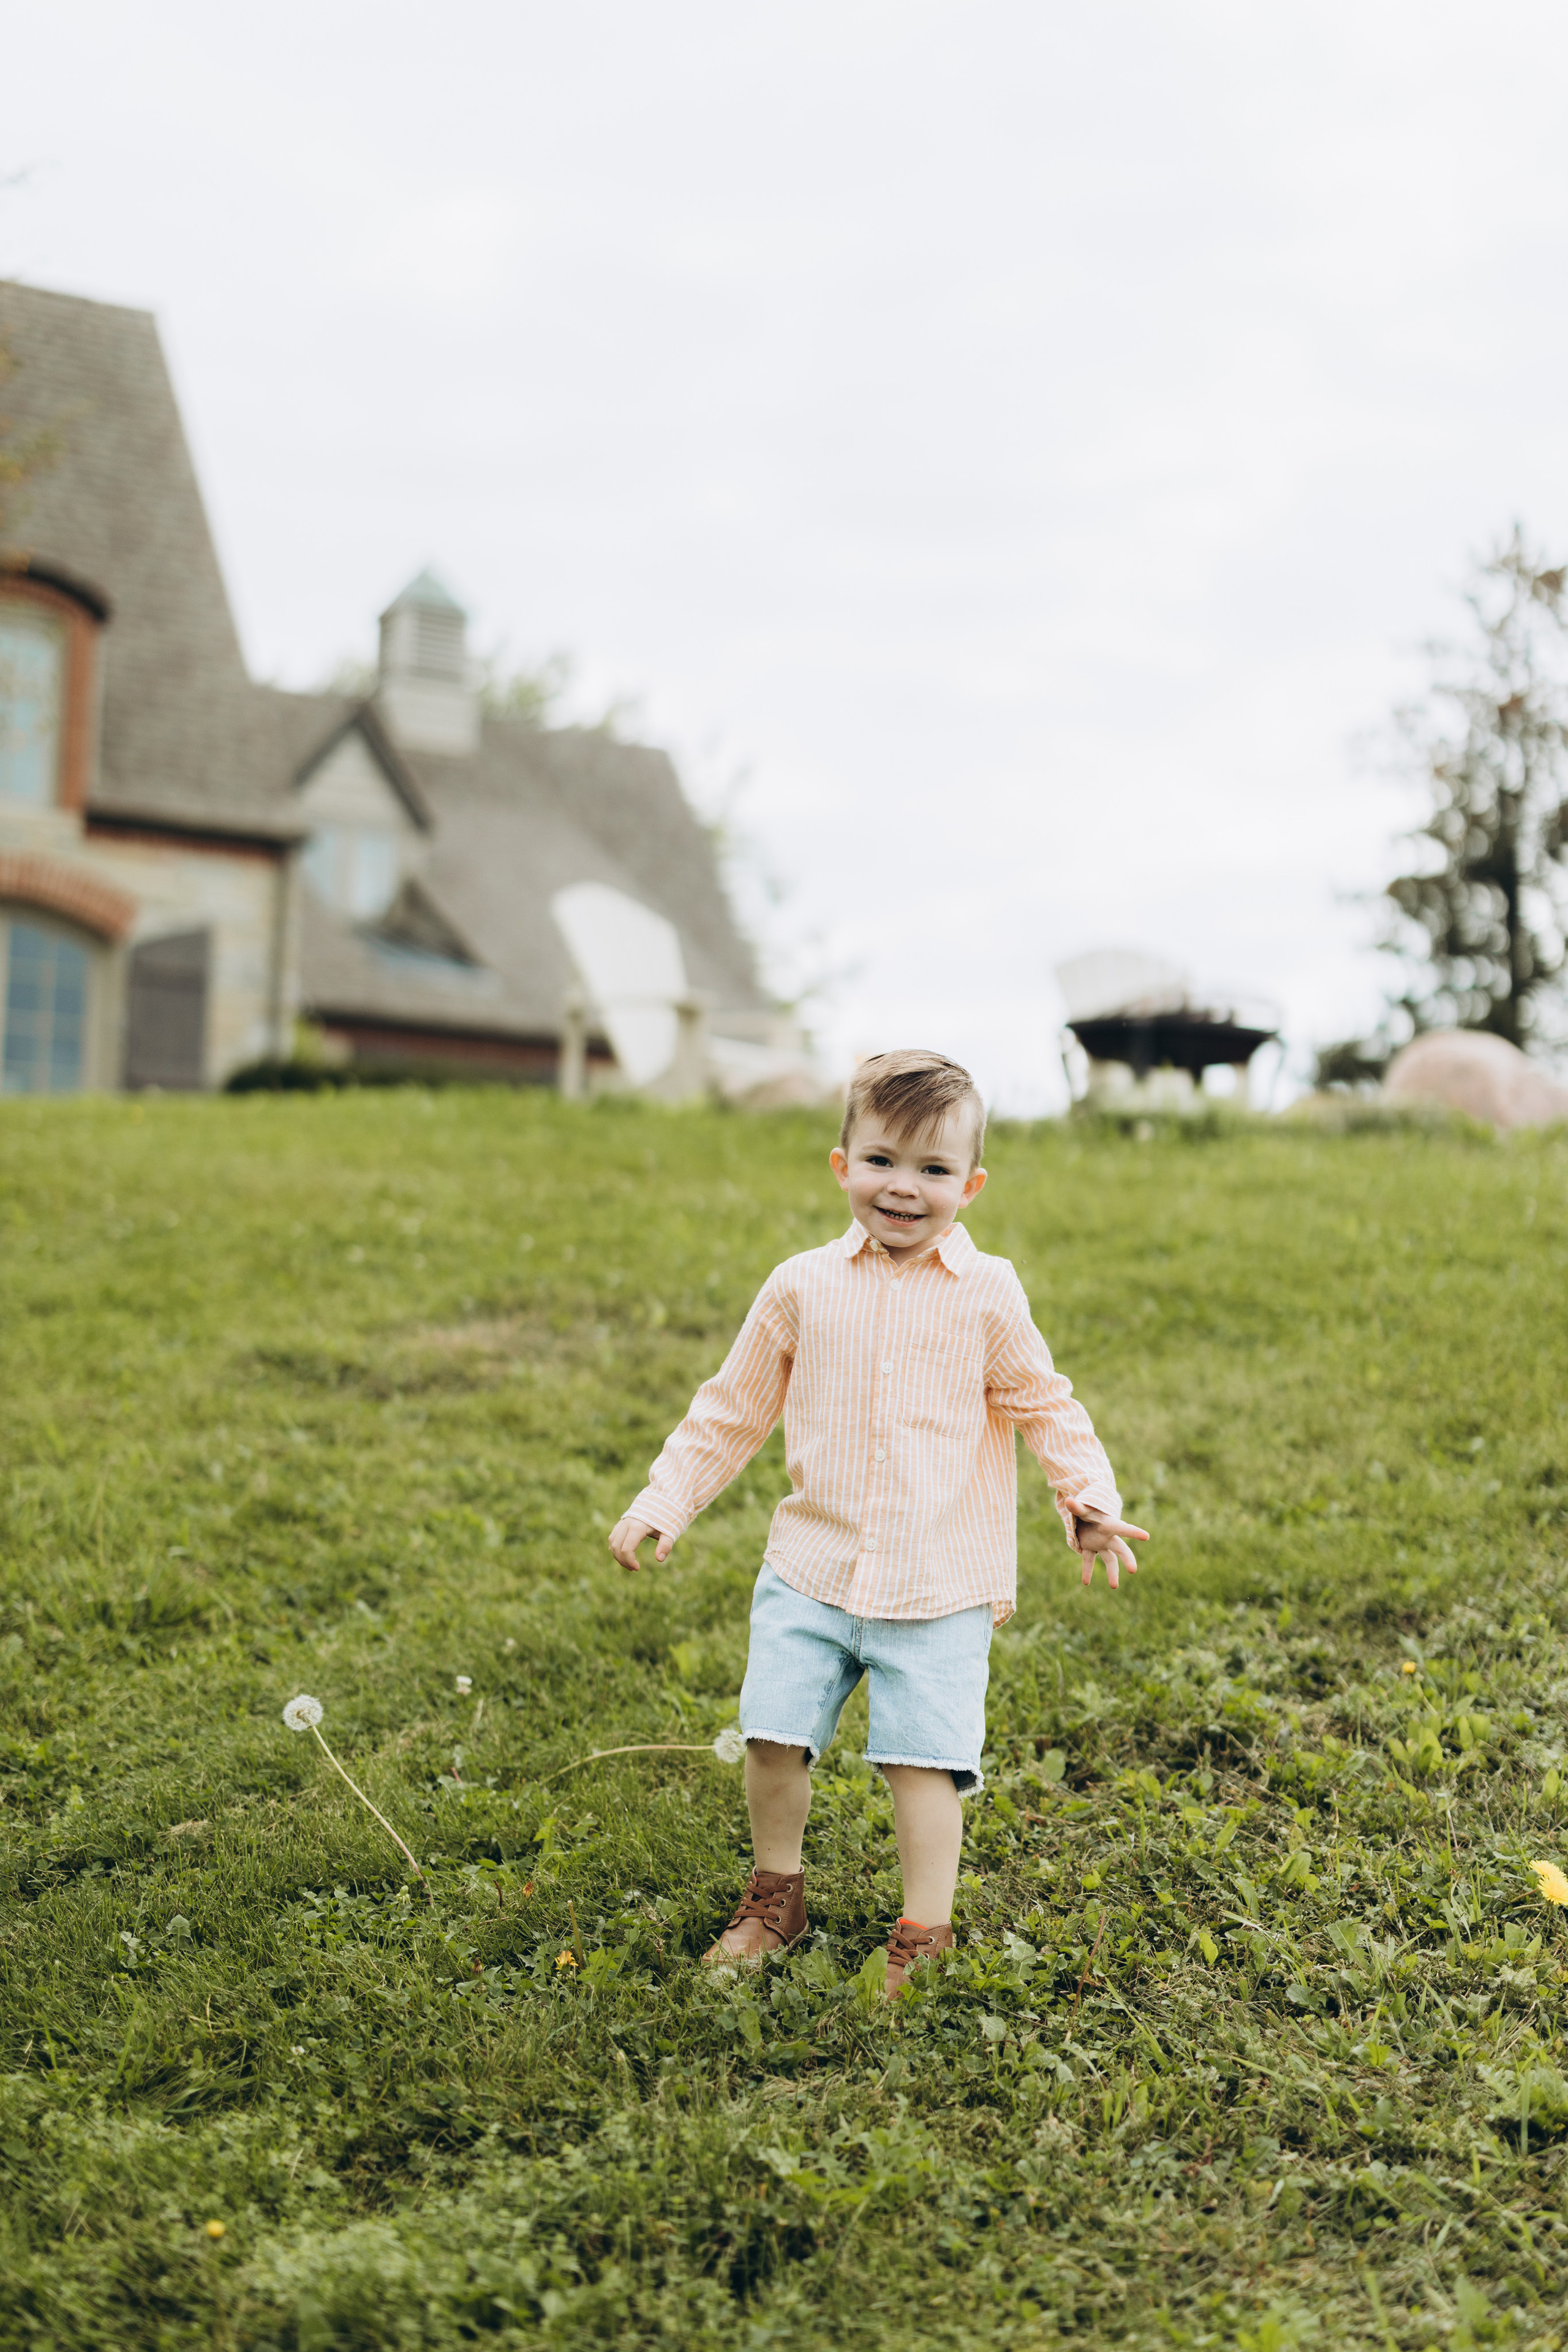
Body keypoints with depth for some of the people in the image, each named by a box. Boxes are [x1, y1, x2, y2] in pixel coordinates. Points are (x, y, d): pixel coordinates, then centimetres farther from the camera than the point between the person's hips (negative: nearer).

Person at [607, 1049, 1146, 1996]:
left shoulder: (988, 1295, -2)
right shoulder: (802, 1287, 1)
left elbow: (1044, 1406, 7)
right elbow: (733, 1409, 10)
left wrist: (1092, 1500, -6)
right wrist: (662, 1503, 8)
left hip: (941, 1585, -2)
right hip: (813, 1569, 2)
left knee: (923, 1757, -5)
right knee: (775, 1736, 3)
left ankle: (925, 1935, 12)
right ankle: (776, 1896, 27)